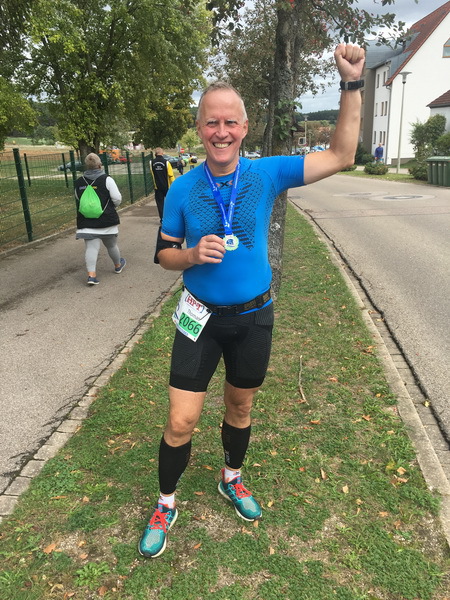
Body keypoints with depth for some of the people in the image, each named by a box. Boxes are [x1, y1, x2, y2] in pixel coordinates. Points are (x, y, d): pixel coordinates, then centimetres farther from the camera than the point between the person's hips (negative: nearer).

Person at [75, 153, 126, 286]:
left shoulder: (79, 182, 4)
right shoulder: (107, 180, -9)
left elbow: (78, 201, 14)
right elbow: (117, 199, -10)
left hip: (87, 222, 2)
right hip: (107, 220, -2)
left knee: (91, 247, -1)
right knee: (111, 245, 17)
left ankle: (91, 274, -15)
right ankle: (118, 265, 39)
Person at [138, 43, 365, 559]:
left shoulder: (267, 173, -7)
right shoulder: (182, 189, -7)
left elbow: (341, 156, -8)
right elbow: (164, 254, 1)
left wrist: (351, 84, -15)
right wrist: (194, 255, -21)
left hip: (254, 317, 1)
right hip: (202, 318, -1)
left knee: (239, 407, 20)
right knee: (181, 422, -1)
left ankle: (231, 479, 49)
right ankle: (165, 504, 29)